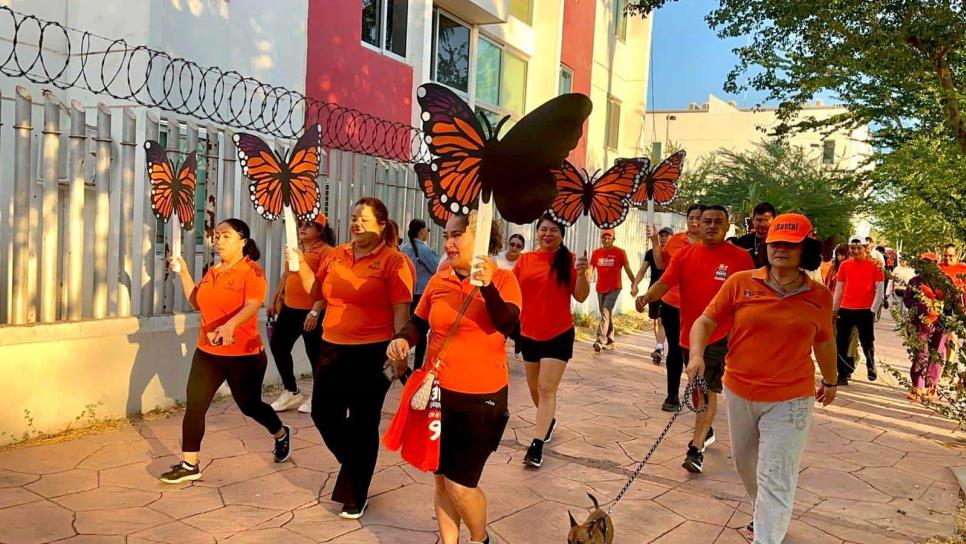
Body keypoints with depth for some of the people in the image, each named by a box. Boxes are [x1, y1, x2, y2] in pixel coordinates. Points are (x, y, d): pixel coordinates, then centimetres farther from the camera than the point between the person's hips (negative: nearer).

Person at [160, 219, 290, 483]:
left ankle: (281, 434, 40)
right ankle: (189, 465, 9)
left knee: (249, 405, 12)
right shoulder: (212, 272, 8)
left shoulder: (252, 271, -14)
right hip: (207, 353, 6)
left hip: (244, 355, -6)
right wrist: (183, 273, 9)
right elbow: (197, 303, 18)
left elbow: (252, 306, -30)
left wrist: (230, 325, -48)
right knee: (194, 405, -2)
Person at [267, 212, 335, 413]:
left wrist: (315, 311, -24)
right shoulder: (294, 248, 13)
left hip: (311, 311, -8)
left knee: (314, 353, 2)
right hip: (289, 308, 9)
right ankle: (292, 392, 27)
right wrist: (274, 300, 22)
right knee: (277, 345, 12)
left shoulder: (325, 250, -12)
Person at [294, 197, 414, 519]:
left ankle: (355, 495, 24)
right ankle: (356, 465, 40)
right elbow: (318, 293, 19)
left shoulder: (393, 261, -10)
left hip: (373, 353, -6)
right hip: (333, 349, 6)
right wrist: (300, 266, 4)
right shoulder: (336, 256, 8)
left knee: (363, 424, 6)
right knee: (323, 413, 13)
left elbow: (401, 312, -12)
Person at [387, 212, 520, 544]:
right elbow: (419, 323, 14)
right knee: (441, 479, 14)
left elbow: (507, 325, -24)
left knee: (460, 484, 2)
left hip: (482, 397, -4)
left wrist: (487, 286, -38)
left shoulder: (503, 279, -8)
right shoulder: (438, 281, 2)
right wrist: (402, 339, -7)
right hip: (438, 393, 4)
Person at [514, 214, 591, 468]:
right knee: (534, 387, 19)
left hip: (559, 335, -4)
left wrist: (582, 273, -24)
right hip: (528, 334, 5)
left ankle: (536, 446, -7)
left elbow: (580, 297, -9)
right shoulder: (525, 260, 2)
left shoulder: (568, 260, -6)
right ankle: (548, 421, 45)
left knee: (547, 389, -8)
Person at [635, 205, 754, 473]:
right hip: (689, 334, 4)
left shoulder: (740, 257, -6)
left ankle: (696, 449, -4)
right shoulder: (685, 254, 2)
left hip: (719, 336, -4)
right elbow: (665, 281, -8)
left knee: (708, 390, -8)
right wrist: (647, 296, -27)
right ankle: (706, 431, 41)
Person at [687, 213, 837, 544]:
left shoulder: (819, 296, -4)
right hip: (739, 393, 3)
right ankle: (765, 513, 49)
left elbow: (824, 342, 12)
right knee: (745, 463, 22)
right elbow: (706, 321, -5)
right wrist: (696, 354, -23)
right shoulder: (740, 283, -7)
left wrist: (830, 382, 25)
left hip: (789, 400, -2)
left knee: (775, 480, -2)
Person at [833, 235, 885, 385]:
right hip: (845, 309, 3)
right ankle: (843, 375, 10)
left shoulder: (874, 265, -2)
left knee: (867, 342, 11)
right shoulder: (845, 265, 7)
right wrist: (834, 310, 8)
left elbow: (879, 289, -3)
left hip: (865, 310, -3)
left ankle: (871, 367, 35)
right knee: (840, 343, 2)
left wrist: (873, 309, -10)